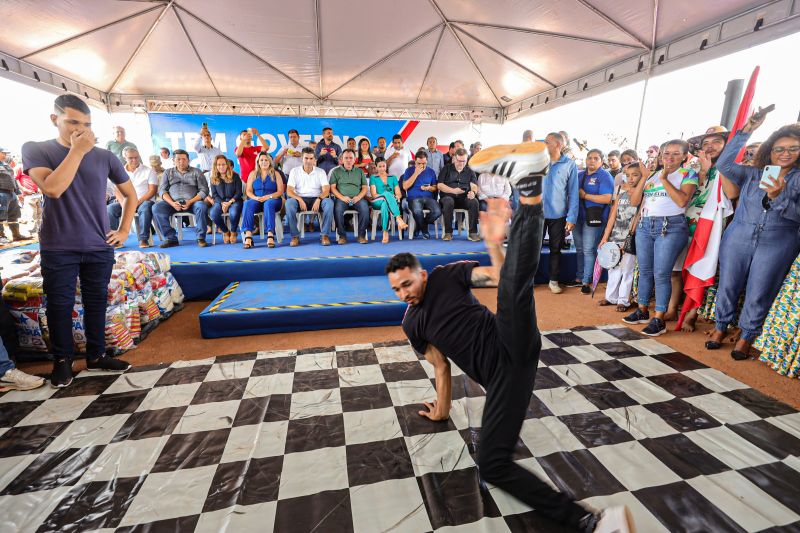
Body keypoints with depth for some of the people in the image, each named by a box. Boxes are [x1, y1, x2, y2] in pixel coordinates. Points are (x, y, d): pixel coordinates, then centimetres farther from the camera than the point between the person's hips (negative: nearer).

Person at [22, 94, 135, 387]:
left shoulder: (105, 157, 4)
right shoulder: (35, 150, -1)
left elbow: (130, 194, 14)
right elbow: (52, 189, -20)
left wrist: (124, 230, 6)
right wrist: (77, 150, -16)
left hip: (99, 248, 2)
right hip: (58, 249, -2)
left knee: (96, 303, 10)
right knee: (60, 305, 6)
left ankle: (96, 356, 24)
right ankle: (62, 360, 23)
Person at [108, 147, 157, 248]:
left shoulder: (148, 171, 6)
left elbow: (153, 190, -4)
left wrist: (139, 201, -16)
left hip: (144, 201, -4)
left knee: (145, 207, -37)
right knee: (110, 208, -23)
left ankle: (143, 239, -34)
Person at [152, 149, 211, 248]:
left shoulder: (196, 172, 13)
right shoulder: (168, 172, 20)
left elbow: (204, 190, 3)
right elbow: (162, 190, 11)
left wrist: (190, 202, -13)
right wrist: (172, 203, -10)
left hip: (193, 202, -2)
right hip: (173, 203, 3)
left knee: (202, 206, -35)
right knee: (156, 208, -25)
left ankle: (201, 238, -27)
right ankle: (171, 238, -20)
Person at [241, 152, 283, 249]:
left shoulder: (276, 174, 10)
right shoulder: (253, 174, 17)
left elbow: (281, 191, -1)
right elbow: (248, 191, 9)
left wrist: (268, 197, -16)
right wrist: (255, 197, -13)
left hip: (272, 200, -2)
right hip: (256, 200, 2)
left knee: (268, 204, -38)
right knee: (248, 204, -32)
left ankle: (270, 235, -47)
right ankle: (248, 235, -43)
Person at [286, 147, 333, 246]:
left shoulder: (321, 172, 8)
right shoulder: (295, 171, 7)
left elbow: (326, 190, -4)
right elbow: (289, 191, -2)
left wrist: (318, 199, -24)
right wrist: (300, 200, -22)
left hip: (316, 199, 0)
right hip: (300, 198, 0)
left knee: (329, 203, -31)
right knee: (289, 203, -33)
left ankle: (324, 235, -23)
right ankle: (295, 236, -23)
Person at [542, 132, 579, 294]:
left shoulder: (569, 165, -2)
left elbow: (573, 193, -2)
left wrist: (572, 217, -6)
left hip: (558, 215, -1)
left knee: (556, 249, 11)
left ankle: (554, 280, 24)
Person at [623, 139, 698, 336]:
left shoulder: (688, 175, 4)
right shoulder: (652, 174, 16)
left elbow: (682, 200, -13)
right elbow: (634, 201, 9)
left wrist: (664, 179, -9)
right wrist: (644, 178, 0)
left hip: (671, 227, -5)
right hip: (645, 226, 5)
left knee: (661, 274, -8)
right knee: (644, 271, 10)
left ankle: (659, 320, -1)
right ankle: (642, 311, 22)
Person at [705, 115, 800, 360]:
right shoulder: (751, 174, 6)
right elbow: (724, 165, -9)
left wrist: (778, 197, -24)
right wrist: (745, 131, -11)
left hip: (777, 245, -1)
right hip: (738, 238, 1)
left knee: (758, 294, 5)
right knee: (728, 285, 8)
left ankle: (746, 336, 21)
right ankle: (721, 327, 24)